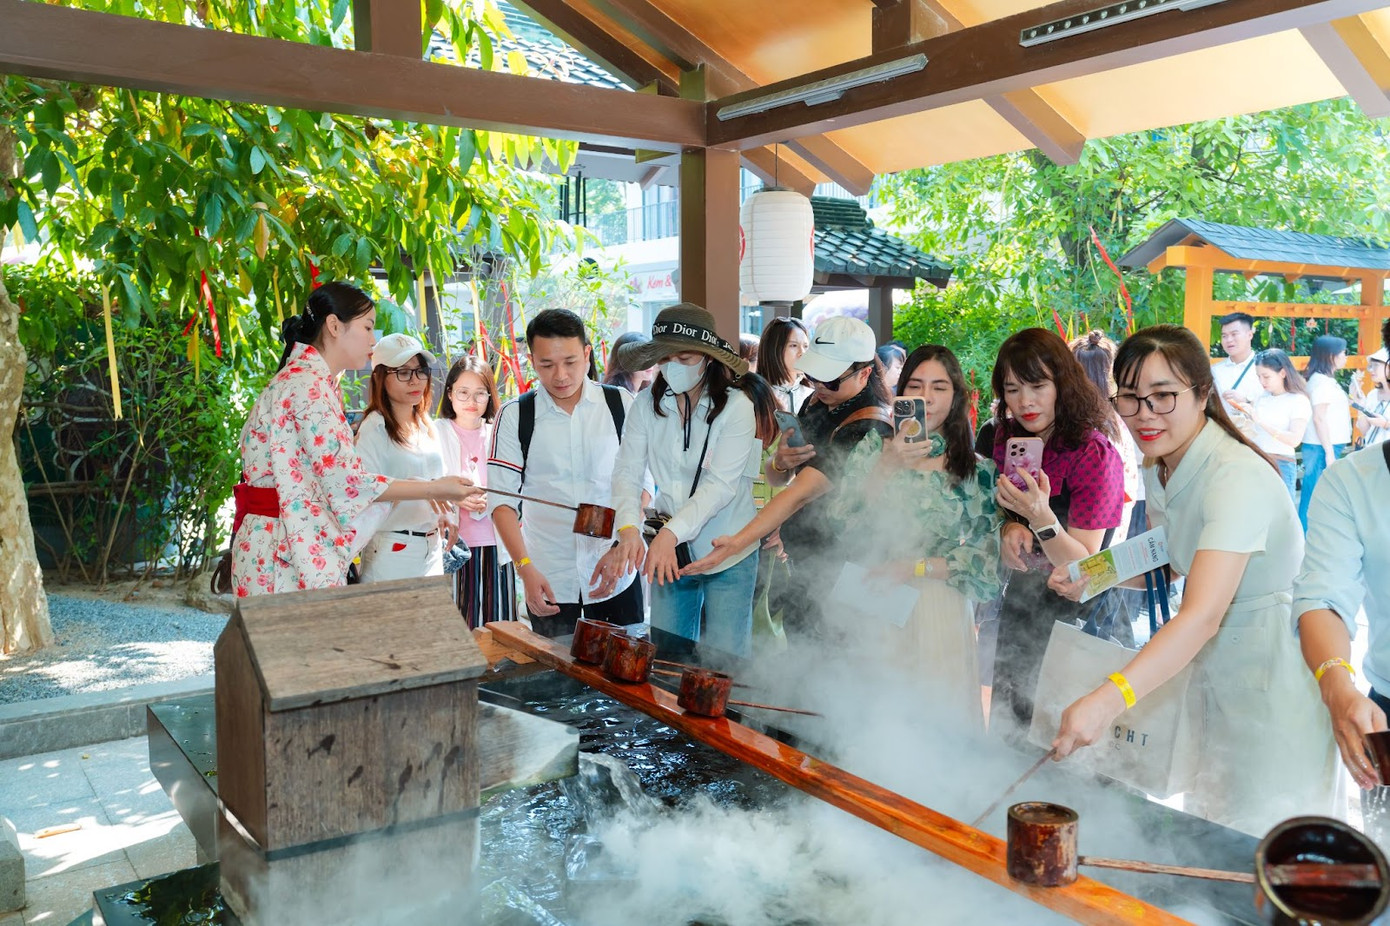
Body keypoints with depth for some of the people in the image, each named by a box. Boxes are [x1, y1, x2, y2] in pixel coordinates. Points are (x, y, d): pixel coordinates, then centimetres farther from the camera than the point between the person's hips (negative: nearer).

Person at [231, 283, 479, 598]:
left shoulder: (307, 380, 16)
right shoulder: (307, 384, -15)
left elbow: (331, 474, 11)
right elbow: (345, 480, -19)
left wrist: (425, 490, 8)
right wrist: (434, 489, -12)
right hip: (289, 555, -10)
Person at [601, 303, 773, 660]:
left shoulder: (736, 407, -13)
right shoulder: (648, 405, -1)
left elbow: (721, 485, -20)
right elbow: (626, 473, -7)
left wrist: (671, 532, -31)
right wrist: (629, 530, -25)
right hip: (667, 551, 4)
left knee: (723, 663, 4)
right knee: (667, 657, 13)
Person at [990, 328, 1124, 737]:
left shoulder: (1093, 453, -21)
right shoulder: (1007, 438, -2)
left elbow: (1085, 569, -21)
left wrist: (1040, 518, -38)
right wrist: (1009, 527, -11)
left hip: (1075, 612, -6)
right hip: (1020, 603, 6)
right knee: (1005, 717, 20)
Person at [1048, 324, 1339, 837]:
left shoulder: (1236, 477, -29)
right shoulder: (1158, 467, -1)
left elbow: (1203, 615, -40)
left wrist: (1110, 697, -52)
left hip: (1271, 680, -8)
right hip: (1210, 675, 8)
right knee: (1203, 836, 20)